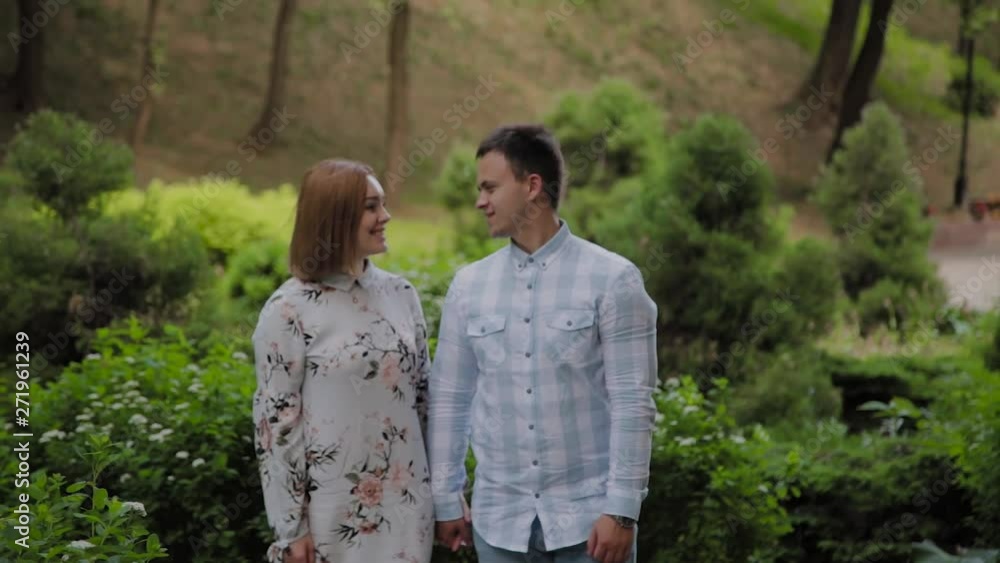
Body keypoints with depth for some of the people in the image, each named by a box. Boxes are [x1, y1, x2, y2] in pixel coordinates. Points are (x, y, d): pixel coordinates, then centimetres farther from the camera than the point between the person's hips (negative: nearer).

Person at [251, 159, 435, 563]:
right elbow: (275, 423, -9)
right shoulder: (289, 310, -10)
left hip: (405, 505, 4)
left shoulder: (401, 295, 5)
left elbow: (422, 394, 11)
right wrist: (290, 528, -9)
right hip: (334, 510, -4)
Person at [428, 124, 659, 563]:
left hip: (588, 516, -4)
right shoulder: (468, 285, 6)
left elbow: (633, 403, -9)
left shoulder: (612, 279, -6)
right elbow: (449, 400, 9)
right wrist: (446, 502, 8)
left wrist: (621, 510, -14)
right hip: (500, 522, 4)